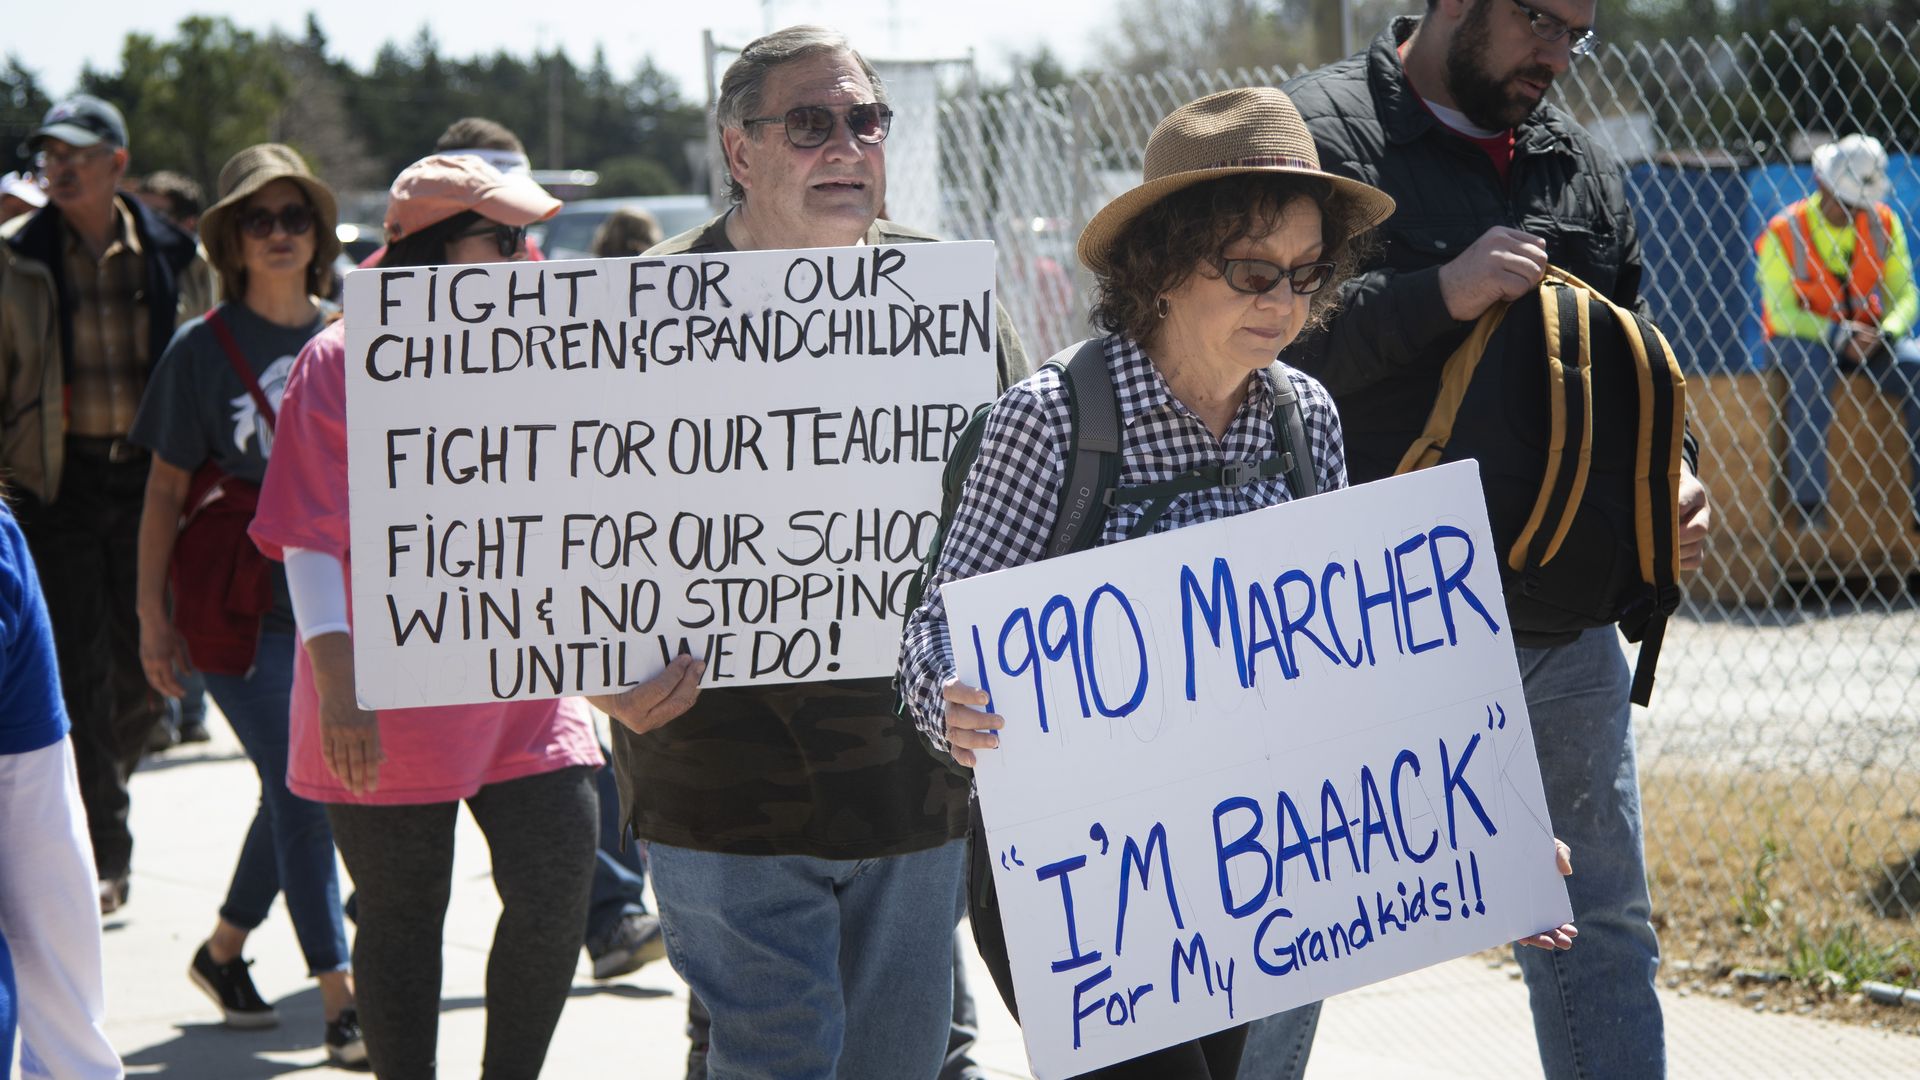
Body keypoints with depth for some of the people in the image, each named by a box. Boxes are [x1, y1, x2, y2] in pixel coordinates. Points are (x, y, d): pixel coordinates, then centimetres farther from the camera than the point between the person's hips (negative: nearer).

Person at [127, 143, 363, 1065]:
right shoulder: (203, 348, -3)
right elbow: (165, 491, 0)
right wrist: (152, 614, -3)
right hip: (238, 600, -4)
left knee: (299, 786, 10)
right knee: (299, 788, -9)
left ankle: (222, 950, 32)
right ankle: (340, 1004, -6)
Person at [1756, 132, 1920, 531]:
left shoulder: (1883, 223, -2)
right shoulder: (1784, 232, -13)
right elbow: (1781, 314, -14)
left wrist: (1884, 333, -23)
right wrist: (1838, 335, -26)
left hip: (1865, 334, 3)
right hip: (1799, 337, -3)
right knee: (1811, 371, -37)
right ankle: (1808, 499, -35)